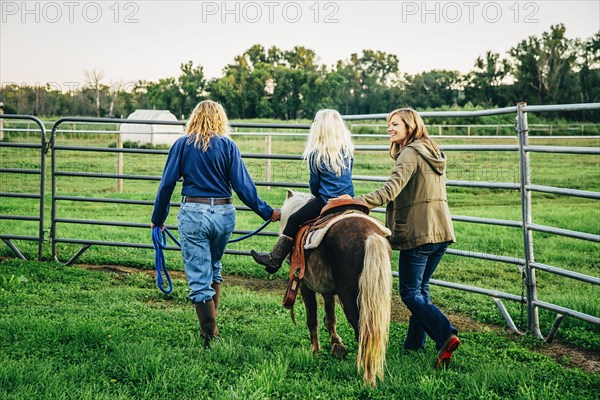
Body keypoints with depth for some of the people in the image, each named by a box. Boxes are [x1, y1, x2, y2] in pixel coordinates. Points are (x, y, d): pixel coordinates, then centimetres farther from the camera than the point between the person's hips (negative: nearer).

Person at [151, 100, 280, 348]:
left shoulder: (182, 145, 3)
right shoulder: (228, 146, 3)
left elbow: (167, 183, 1)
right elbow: (242, 186, -1)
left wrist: (158, 218, 10)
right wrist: (267, 212, 7)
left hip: (193, 213, -2)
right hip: (224, 214, 2)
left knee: (199, 278, 2)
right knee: (214, 267, 25)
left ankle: (210, 336, 1)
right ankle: (211, 325, 30)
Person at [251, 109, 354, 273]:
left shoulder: (316, 153, -8)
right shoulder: (349, 149, 7)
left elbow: (314, 182, 1)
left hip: (326, 201, -7)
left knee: (294, 221, 3)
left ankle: (274, 260, 4)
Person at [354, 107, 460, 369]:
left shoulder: (410, 153, -12)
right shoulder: (434, 153, 17)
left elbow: (390, 190, -23)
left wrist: (355, 202, -25)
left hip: (418, 233, -9)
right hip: (442, 232, 9)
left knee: (410, 293, -1)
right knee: (421, 288, 18)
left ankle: (446, 335, -17)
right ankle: (415, 342, 24)